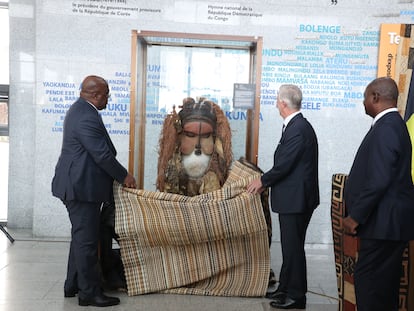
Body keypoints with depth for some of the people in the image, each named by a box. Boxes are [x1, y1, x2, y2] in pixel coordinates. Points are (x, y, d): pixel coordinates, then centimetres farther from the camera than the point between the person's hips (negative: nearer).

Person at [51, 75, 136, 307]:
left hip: (78, 183, 11)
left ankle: (74, 285, 28)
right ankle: (89, 292, 7)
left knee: (81, 236, 18)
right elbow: (103, 155, -20)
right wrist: (124, 176, -7)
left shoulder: (81, 109, 12)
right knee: (87, 240, -3)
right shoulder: (87, 118, -22)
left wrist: (119, 175, 16)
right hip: (83, 187, -11)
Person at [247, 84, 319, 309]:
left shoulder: (298, 129, -19)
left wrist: (262, 181, -6)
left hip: (296, 198, -10)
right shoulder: (296, 126, 11)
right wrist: (266, 182, 13)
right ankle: (286, 289, 30)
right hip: (292, 197, 10)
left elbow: (284, 165, -21)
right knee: (290, 246, 18)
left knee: (293, 247, 0)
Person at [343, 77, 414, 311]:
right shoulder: (394, 124, 14)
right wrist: (358, 213, 17)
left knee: (369, 280, -5)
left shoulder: (386, 128, -17)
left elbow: (379, 180, -24)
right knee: (384, 284, 17)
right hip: (389, 220, 10)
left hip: (385, 221, -10)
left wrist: (355, 216, -16)